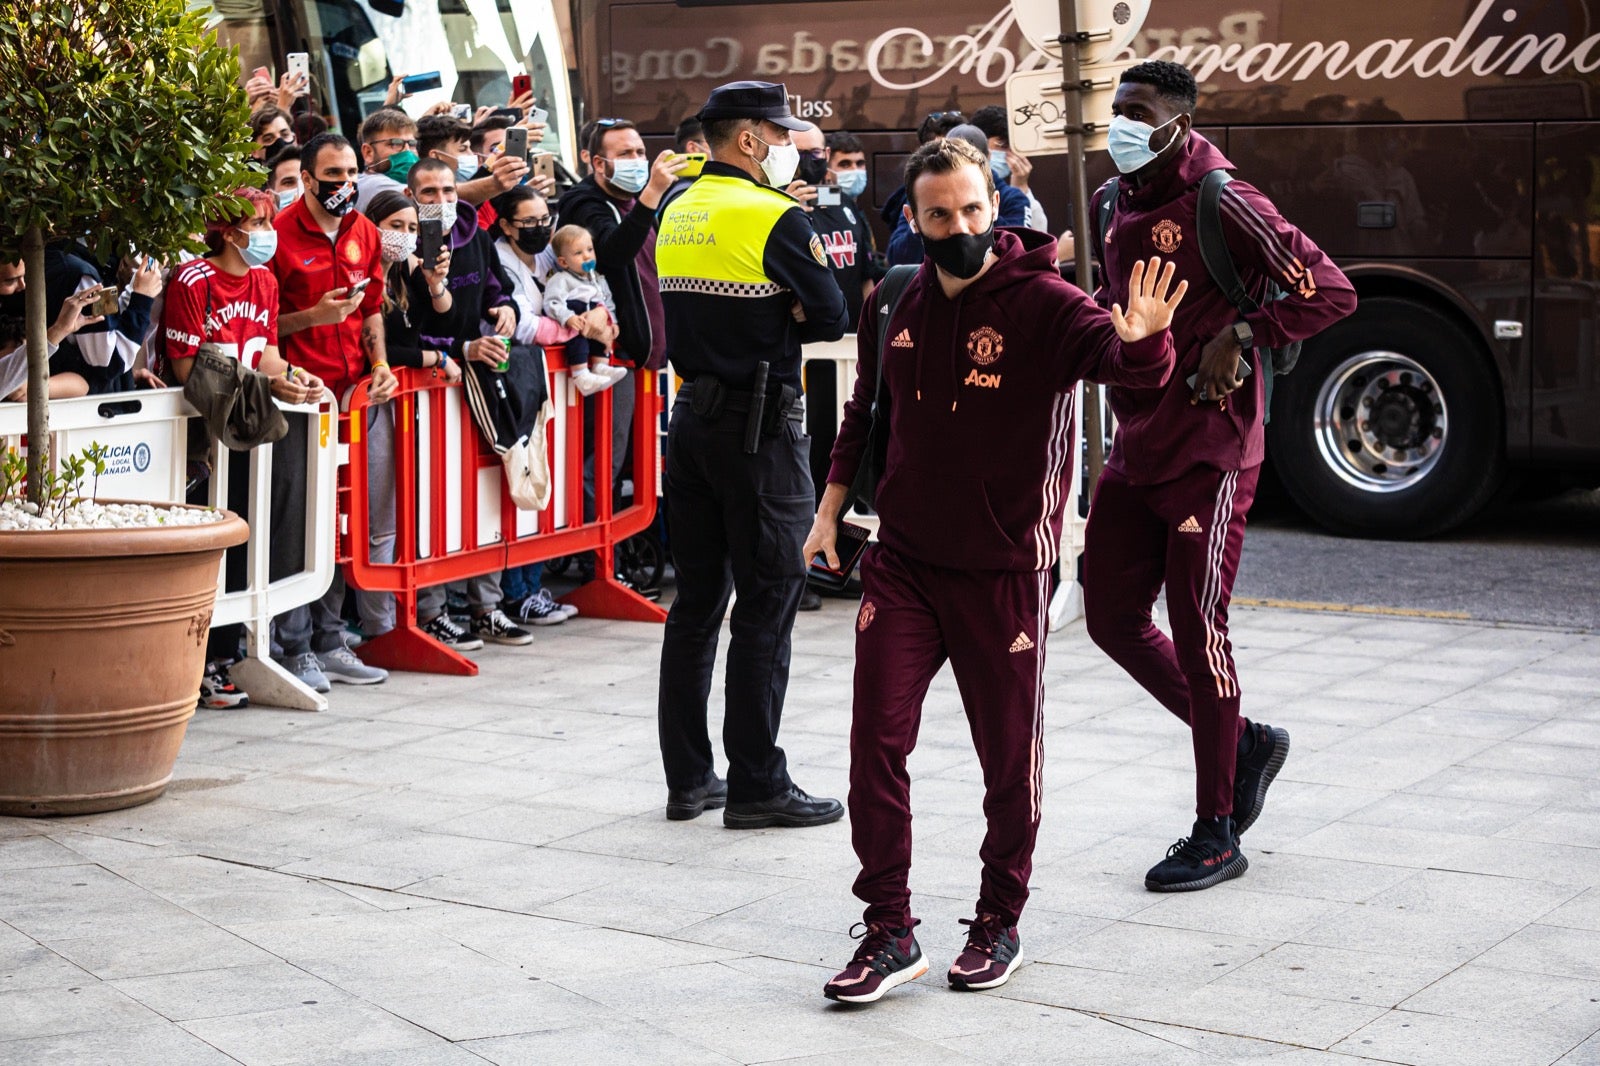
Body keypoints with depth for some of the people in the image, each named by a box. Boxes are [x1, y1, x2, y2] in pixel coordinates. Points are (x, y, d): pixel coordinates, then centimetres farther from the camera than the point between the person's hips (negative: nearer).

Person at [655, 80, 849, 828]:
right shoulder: (775, 219, -12)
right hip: (759, 425, -8)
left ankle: (687, 777, 16)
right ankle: (756, 785, 0)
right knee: (766, 606, -2)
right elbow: (829, 318, -12)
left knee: (696, 600, 12)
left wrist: (764, 315, 3)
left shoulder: (676, 214, 11)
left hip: (691, 418, 8)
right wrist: (785, 316, 5)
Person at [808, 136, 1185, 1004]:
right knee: (876, 742, -2)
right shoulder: (897, 304, 2)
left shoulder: (1041, 304, -13)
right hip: (903, 560, 4)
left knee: (1010, 758, 8)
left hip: (1004, 571, -3)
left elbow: (1129, 361, -30)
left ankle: (999, 922, 27)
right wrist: (833, 503, 16)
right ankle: (889, 930, 9)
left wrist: (1140, 340, -52)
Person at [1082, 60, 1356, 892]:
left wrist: (1240, 337, -22)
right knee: (1112, 618, 9)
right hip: (1134, 450, 8)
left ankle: (1217, 833, 9)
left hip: (1208, 455, -8)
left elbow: (1329, 292, -17)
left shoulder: (1221, 204, -14)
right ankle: (1244, 743, 29)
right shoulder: (1112, 203, 9)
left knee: (1197, 629, -3)